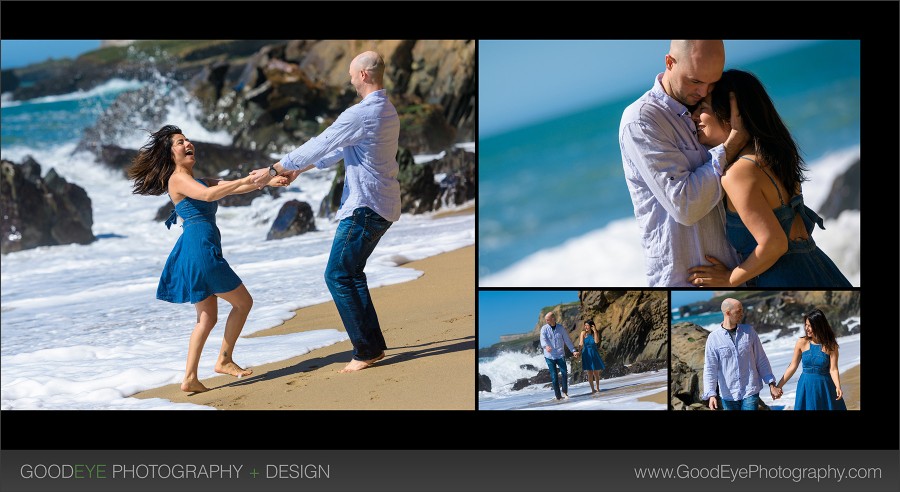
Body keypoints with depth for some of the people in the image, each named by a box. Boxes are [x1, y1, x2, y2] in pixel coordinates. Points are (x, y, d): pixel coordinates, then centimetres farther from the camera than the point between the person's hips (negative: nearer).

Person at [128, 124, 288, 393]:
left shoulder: (202, 180, 23)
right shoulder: (178, 179, -5)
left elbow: (234, 187, 15)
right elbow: (208, 195, -23)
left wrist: (267, 182, 2)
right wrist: (246, 180, -28)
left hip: (198, 253, 9)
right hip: (199, 248, -9)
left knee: (207, 318, 9)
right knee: (243, 302, 1)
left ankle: (190, 378, 7)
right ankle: (224, 360, 7)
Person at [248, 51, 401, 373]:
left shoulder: (360, 114, -19)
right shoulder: (387, 112, 13)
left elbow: (318, 146, -13)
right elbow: (339, 149, 21)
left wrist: (273, 170, -2)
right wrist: (299, 170, 25)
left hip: (365, 207, -10)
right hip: (384, 207, 10)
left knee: (338, 275, -4)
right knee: (352, 273, 17)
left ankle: (366, 351, -2)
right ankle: (374, 344, 17)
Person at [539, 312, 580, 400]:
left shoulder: (561, 328, 3)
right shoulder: (544, 329, -2)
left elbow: (567, 340, 9)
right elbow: (543, 340, -17)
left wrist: (573, 351, 3)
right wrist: (546, 346, -38)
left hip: (560, 355, 1)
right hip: (549, 356, -1)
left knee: (564, 373, -11)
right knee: (554, 376, -1)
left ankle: (565, 392, 5)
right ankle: (558, 395, 4)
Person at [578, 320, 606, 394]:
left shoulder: (595, 333, -1)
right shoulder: (583, 333, -5)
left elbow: (596, 341, -20)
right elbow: (581, 344, -11)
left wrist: (595, 331, -20)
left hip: (594, 354, 2)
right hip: (586, 354, -2)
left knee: (596, 373, 10)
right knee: (590, 373, -5)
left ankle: (598, 388, 27)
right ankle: (593, 389, 4)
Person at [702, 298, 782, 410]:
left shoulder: (749, 331, 3)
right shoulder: (714, 338, -4)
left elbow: (761, 360, 8)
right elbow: (710, 369, -6)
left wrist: (772, 384, 4)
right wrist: (711, 395, -16)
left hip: (750, 392, 0)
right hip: (728, 395, 0)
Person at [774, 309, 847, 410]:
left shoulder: (830, 345, -8)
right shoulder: (802, 343, -4)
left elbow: (833, 369, -11)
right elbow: (792, 367, 1)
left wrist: (838, 387, -27)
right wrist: (778, 386, -1)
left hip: (825, 388, -1)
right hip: (806, 387, 1)